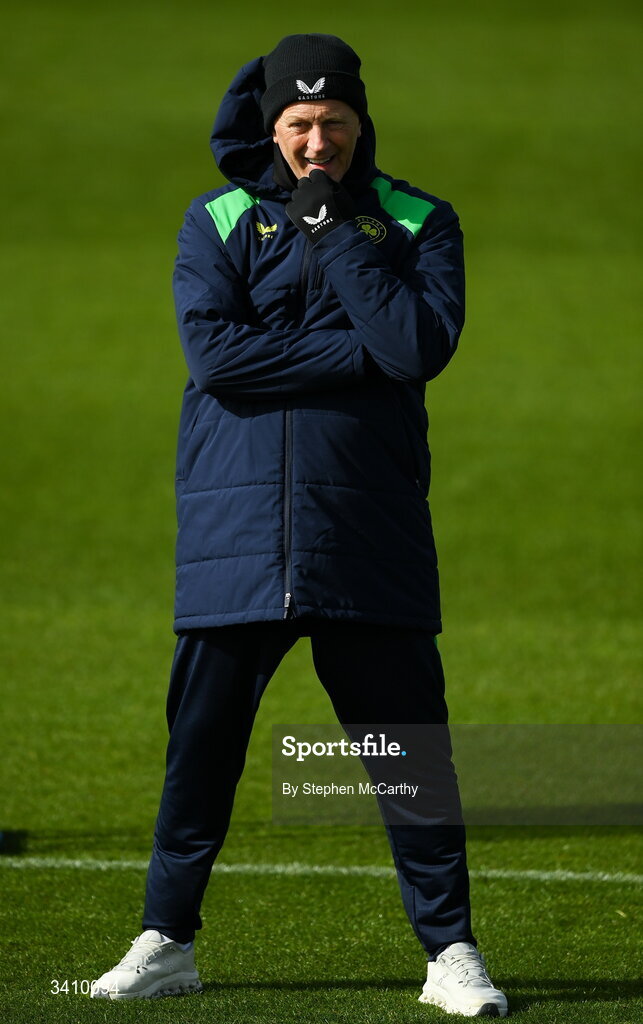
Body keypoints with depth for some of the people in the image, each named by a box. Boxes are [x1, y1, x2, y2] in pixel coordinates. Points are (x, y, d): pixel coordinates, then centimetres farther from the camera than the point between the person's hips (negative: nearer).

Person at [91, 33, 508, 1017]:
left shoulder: (416, 222, 6)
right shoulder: (218, 221, 7)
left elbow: (420, 347, -11)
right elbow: (214, 353, -9)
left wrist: (334, 229, -10)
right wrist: (361, 352, -11)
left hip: (369, 536, 0)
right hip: (234, 534, 1)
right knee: (202, 742, 5)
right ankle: (167, 941, 17)